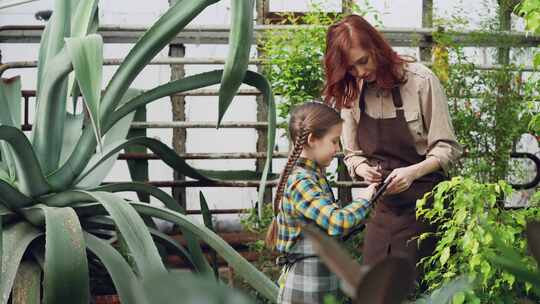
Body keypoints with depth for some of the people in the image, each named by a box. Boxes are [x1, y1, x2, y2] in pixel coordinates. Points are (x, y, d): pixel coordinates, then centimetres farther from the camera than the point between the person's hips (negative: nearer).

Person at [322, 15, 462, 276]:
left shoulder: (420, 81, -11)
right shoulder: (350, 94, 4)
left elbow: (447, 148, -8)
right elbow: (351, 155, 11)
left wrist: (413, 171, -25)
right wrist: (362, 169, -12)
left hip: (423, 203, -5)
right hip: (382, 204, 5)